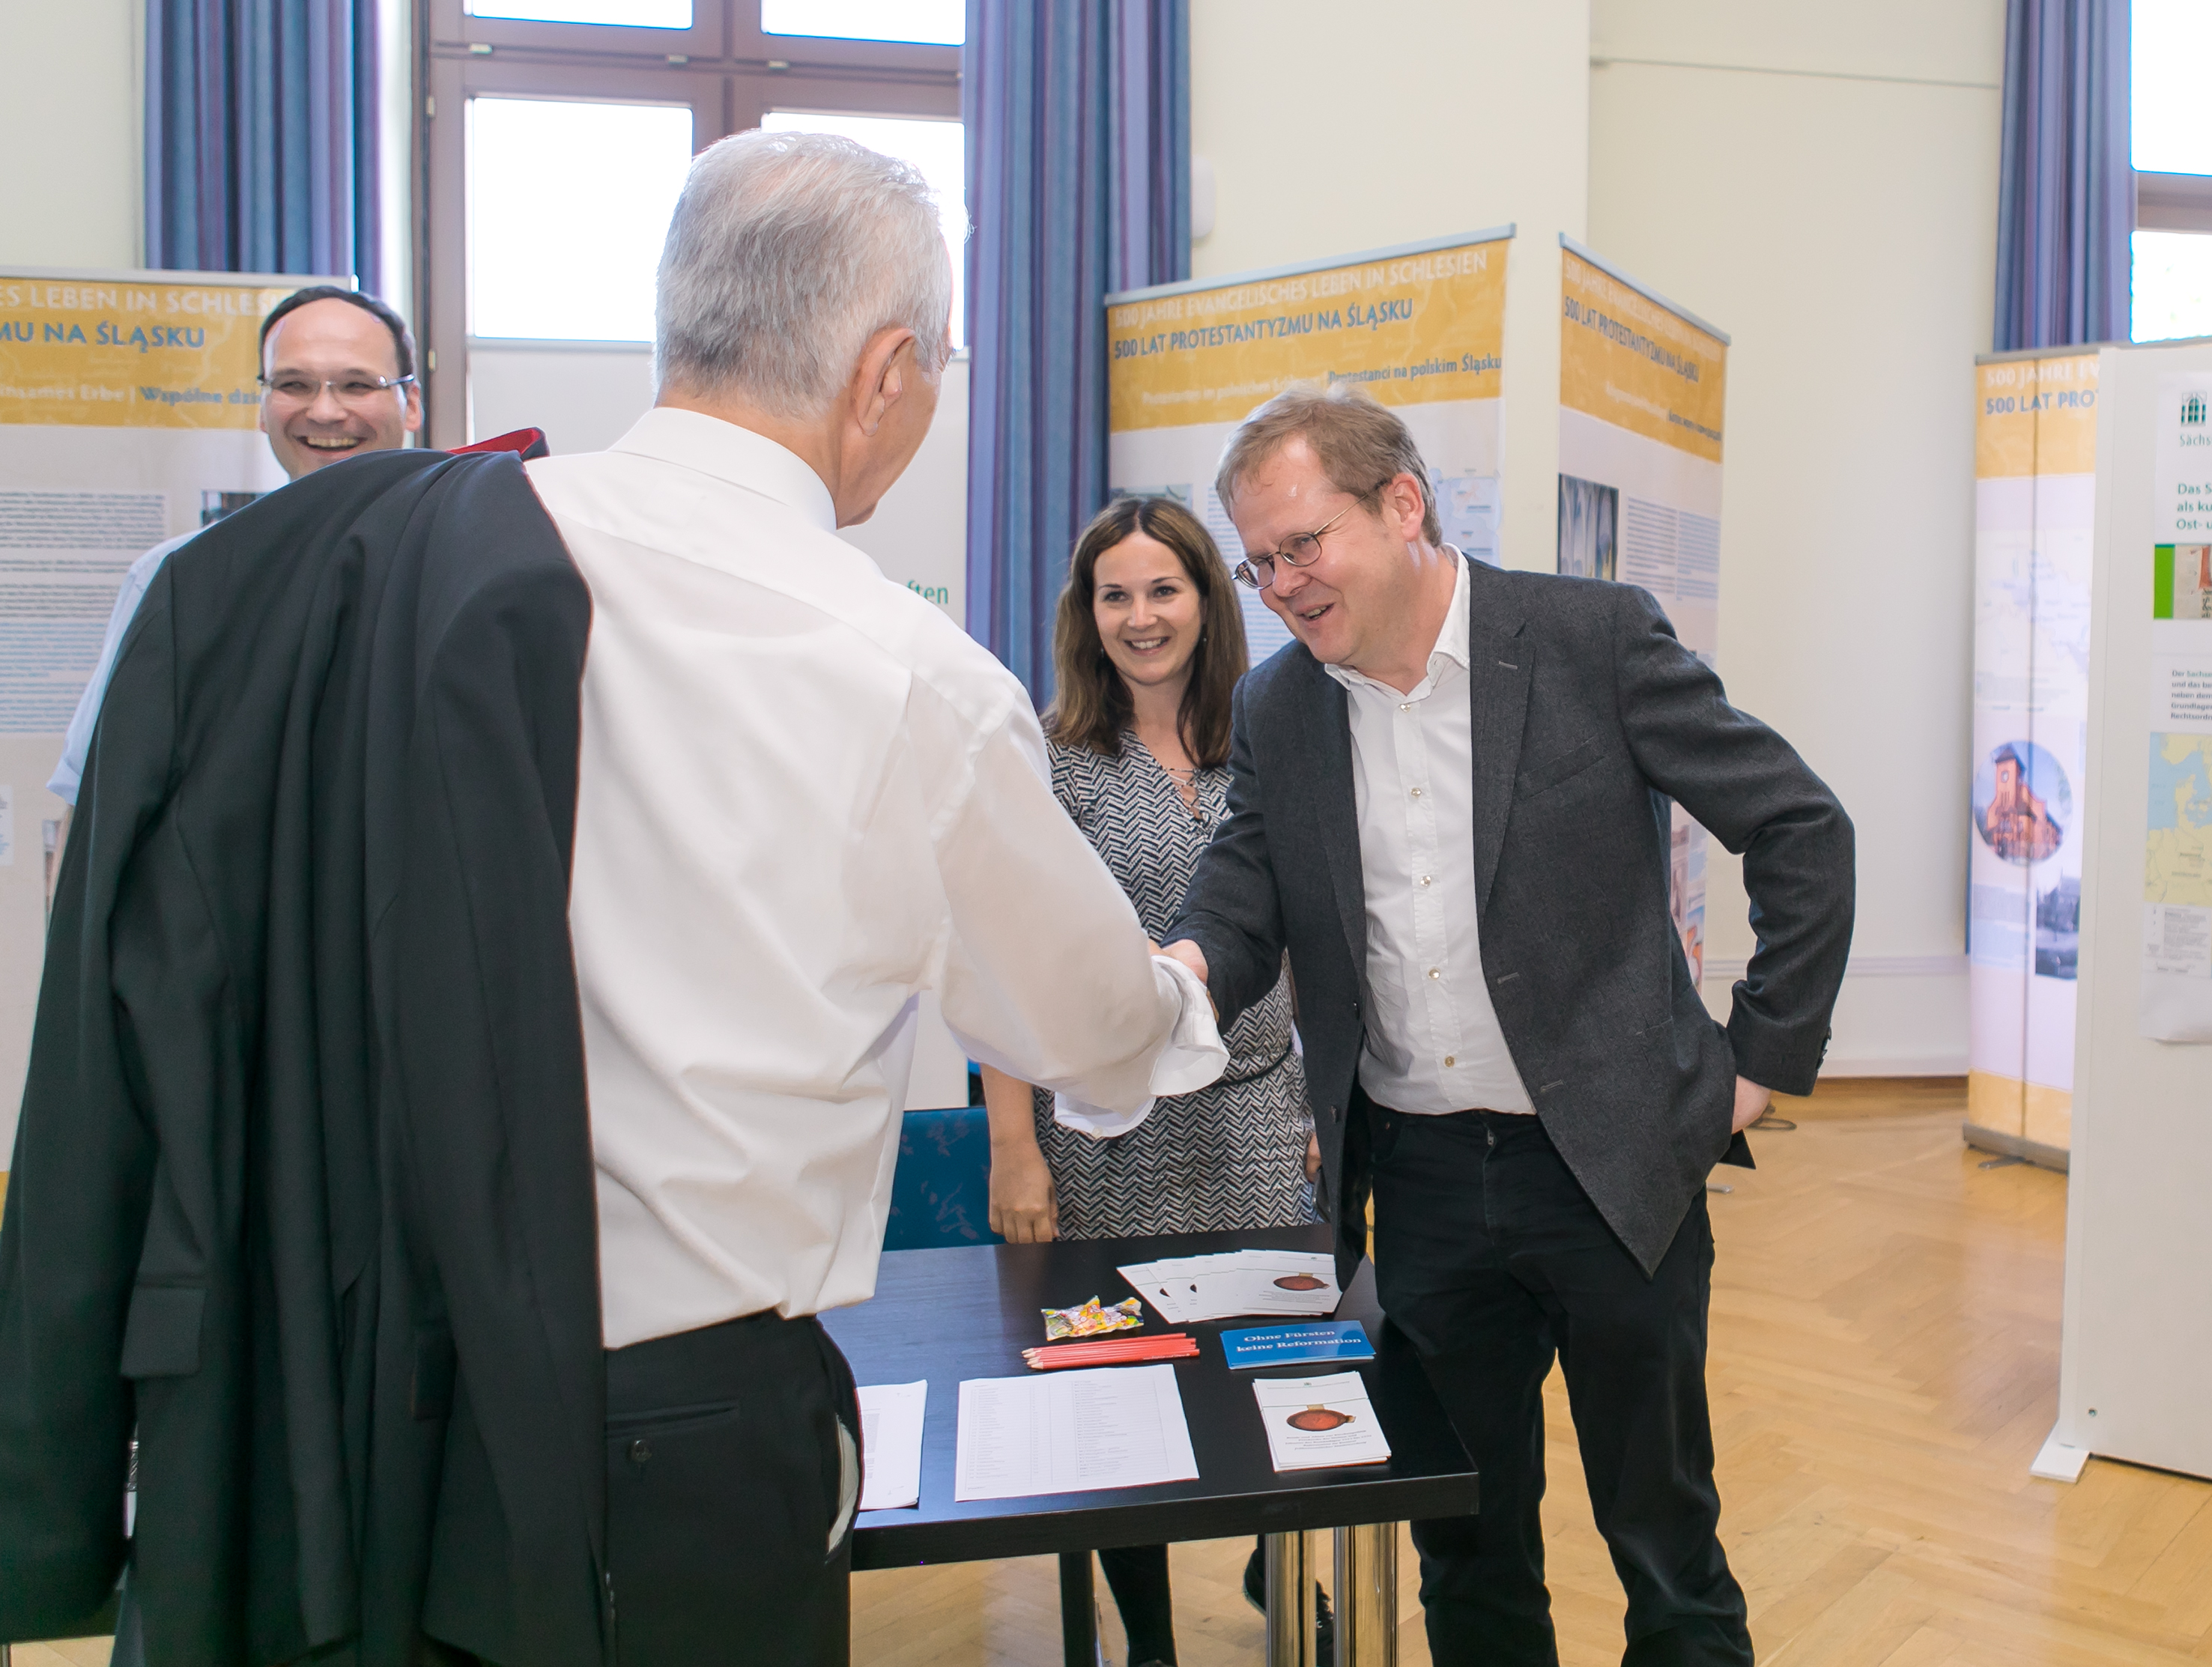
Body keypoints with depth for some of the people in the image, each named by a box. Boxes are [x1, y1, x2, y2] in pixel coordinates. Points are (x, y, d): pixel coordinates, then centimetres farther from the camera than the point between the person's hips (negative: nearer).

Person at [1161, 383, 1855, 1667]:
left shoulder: (1595, 636, -8)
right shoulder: (1276, 711, 4)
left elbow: (1804, 833, -4)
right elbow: (1240, 913, 2)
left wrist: (1761, 1067, -5)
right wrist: (1179, 970, -21)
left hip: (1611, 1163, -3)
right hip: (1419, 1180, 4)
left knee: (1666, 1538, 13)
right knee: (1464, 1542, 17)